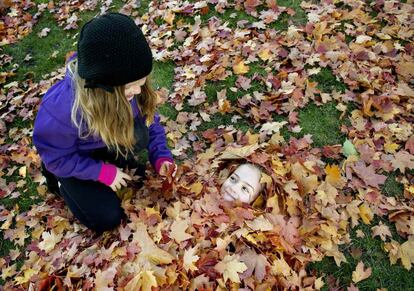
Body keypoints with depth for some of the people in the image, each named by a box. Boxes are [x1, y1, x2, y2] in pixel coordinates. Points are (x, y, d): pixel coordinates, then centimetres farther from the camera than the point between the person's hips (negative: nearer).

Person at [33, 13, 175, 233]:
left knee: (138, 136, -29)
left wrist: (161, 156, -21)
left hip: (105, 145, 3)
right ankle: (60, 178, 13)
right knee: (107, 218, -9)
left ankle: (113, 162, 2)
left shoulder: (125, 86, -27)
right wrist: (103, 172, -22)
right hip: (67, 160, -3)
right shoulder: (62, 108, -40)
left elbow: (149, 119, -10)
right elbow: (56, 157, -24)